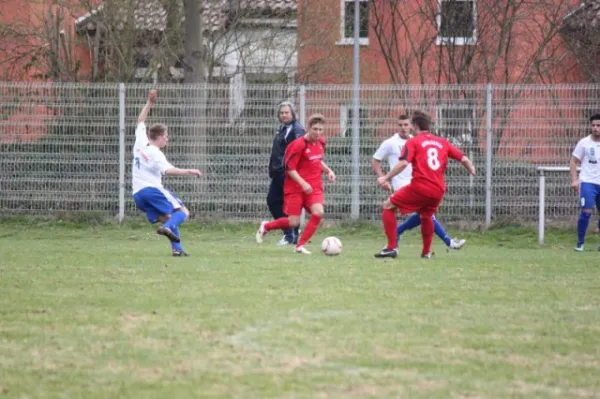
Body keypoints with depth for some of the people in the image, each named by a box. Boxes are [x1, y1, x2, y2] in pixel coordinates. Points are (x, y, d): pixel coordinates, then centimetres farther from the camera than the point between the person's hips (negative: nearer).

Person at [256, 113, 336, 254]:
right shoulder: (298, 145, -16)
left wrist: (328, 171, 5)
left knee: (318, 212, -20)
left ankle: (300, 245, -7)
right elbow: (290, 168, -15)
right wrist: (303, 183, -25)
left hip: (314, 186, 5)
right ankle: (266, 227, 27)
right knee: (293, 222, -4)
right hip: (295, 187, -5)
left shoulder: (321, 142, 5)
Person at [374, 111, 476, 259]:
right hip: (438, 190, 5)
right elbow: (463, 159, 16)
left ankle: (391, 248, -1)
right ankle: (426, 252, 33)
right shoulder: (442, 142, 17)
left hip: (419, 187, -5)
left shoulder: (413, 142, 3)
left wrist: (386, 178, -11)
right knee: (426, 216, 33)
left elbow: (403, 163, -12)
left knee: (388, 206, 9)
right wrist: (472, 170, 36)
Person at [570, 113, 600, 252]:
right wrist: (574, 180, -10)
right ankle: (580, 243, -4)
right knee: (586, 211, -14)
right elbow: (574, 162, 1)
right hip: (588, 182, -3)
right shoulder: (584, 143, -2)